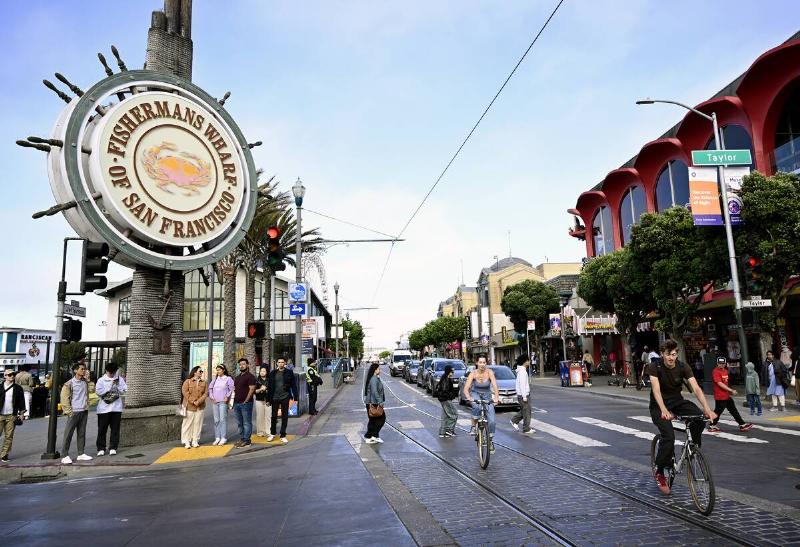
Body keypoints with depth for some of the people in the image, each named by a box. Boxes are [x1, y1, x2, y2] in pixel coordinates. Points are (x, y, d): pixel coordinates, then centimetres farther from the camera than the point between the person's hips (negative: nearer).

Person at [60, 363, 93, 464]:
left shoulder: (85, 382, 10)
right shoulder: (69, 383, -7)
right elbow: (64, 399, -7)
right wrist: (69, 411, -10)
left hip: (84, 411, 6)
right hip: (74, 412, -5)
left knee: (82, 433, 9)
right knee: (68, 434, -2)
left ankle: (81, 454, 15)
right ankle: (65, 456, 3)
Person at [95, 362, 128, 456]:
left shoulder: (120, 379, 7)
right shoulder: (101, 380, 1)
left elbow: (124, 391, 2)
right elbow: (98, 391, -12)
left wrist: (116, 385, -10)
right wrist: (111, 385, -11)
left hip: (116, 408, 2)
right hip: (104, 408, -1)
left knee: (115, 429, 4)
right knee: (102, 429, 3)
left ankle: (113, 448, 13)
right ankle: (101, 448, 13)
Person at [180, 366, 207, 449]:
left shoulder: (204, 382, 9)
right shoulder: (187, 381, 0)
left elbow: (206, 393, 2)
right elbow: (185, 392, -9)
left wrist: (199, 401, -13)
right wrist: (193, 401, -15)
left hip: (200, 407, 3)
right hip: (189, 406, -3)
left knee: (197, 423, 4)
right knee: (188, 423, 1)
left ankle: (195, 441, 12)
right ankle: (186, 441, 9)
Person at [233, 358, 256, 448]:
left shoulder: (250, 376, -7)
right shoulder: (238, 377, 19)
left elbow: (252, 389, -14)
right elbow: (235, 389, 22)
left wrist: (246, 401, -15)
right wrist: (234, 400, 9)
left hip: (246, 403, -8)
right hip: (237, 403, 8)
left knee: (247, 423, -3)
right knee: (240, 423, 13)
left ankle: (246, 440, 0)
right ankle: (241, 439, 21)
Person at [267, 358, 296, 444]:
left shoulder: (289, 373, -1)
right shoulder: (273, 373, 3)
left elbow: (293, 386, -1)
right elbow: (270, 387, 6)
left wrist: (295, 397, -6)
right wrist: (268, 399, 4)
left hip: (285, 398, -1)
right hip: (275, 398, 1)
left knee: (284, 417, 5)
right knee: (274, 416, 10)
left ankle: (283, 436, 15)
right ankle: (272, 433, 29)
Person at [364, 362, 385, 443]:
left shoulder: (375, 378, 12)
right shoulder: (374, 379, -19)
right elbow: (374, 392, -26)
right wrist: (380, 402, -23)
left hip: (370, 403, 10)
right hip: (374, 403, -10)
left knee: (373, 420, 13)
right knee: (382, 418, 0)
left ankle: (369, 438, 17)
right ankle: (374, 435, 3)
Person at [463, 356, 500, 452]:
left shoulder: (489, 372, -19)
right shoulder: (473, 373, -18)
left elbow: (495, 386, -29)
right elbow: (466, 388, -25)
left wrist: (496, 397, -45)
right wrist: (469, 397, -43)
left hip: (487, 396, 1)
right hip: (475, 394, -1)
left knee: (491, 420, -9)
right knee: (477, 407, -36)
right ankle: (473, 427, -15)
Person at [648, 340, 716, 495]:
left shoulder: (683, 367, -10)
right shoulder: (654, 366, -19)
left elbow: (696, 388, -20)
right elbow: (656, 389, -30)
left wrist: (707, 408, -36)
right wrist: (664, 410, -45)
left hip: (677, 401, 4)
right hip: (658, 406, -4)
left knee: (700, 417, -26)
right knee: (669, 436, -24)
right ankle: (659, 472, -4)